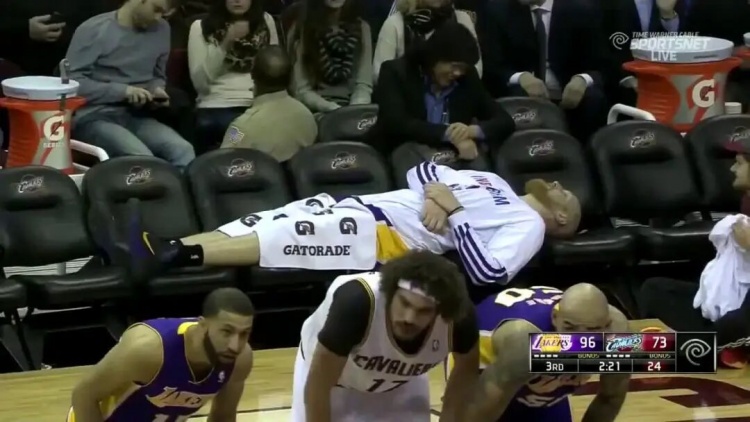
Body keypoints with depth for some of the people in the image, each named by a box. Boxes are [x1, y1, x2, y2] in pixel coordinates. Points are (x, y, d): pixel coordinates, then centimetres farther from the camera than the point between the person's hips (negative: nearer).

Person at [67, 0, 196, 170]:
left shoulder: (161, 30, 12)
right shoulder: (94, 30, -5)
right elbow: (70, 82, -10)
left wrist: (156, 90, 2)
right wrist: (122, 91, -18)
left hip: (137, 117, 5)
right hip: (96, 117, -5)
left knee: (183, 151, -28)